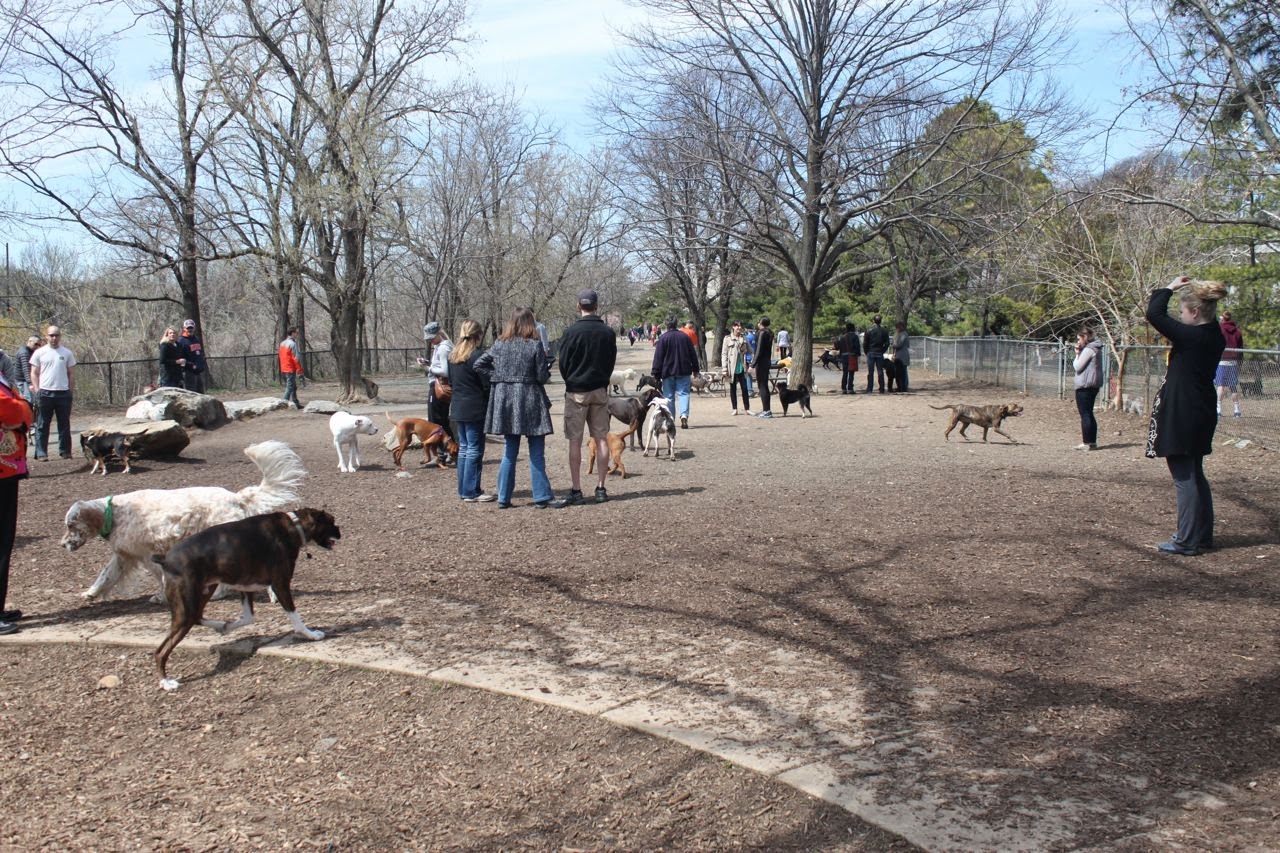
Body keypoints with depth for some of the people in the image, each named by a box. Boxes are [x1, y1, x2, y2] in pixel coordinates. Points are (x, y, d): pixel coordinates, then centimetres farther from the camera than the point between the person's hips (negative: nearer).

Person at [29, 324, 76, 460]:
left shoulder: (67, 353, 7)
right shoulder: (39, 353, 4)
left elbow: (71, 374, 9)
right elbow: (34, 374, 5)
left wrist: (71, 392, 3)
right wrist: (37, 391, -4)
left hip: (63, 393, 1)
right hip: (45, 393, -1)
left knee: (64, 425, 7)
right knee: (42, 425, 2)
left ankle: (65, 451, 15)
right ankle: (41, 453, 5)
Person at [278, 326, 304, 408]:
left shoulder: (282, 343, 13)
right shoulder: (292, 344, -14)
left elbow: (281, 357, 16)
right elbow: (296, 358, -17)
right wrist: (299, 371, -15)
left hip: (284, 368, 9)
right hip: (291, 369, -9)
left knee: (293, 387, 15)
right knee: (290, 387, -6)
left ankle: (296, 403, 19)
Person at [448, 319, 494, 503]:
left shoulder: (452, 356, 9)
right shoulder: (478, 355, -15)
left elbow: (451, 381, 15)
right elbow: (487, 384, -14)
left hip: (457, 407, 8)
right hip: (475, 410, -8)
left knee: (463, 448, 15)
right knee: (475, 450, -2)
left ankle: (463, 489, 20)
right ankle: (472, 492, 0)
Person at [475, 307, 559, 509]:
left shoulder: (499, 344, 3)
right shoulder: (535, 345, -9)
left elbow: (478, 365, 5)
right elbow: (542, 376, -9)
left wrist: (497, 375, 8)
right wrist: (547, 370, 12)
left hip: (505, 401, 4)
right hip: (529, 401, -4)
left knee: (509, 453, 11)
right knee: (536, 454, 3)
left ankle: (503, 498, 12)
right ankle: (542, 497, 5)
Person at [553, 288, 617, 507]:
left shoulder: (571, 332, -11)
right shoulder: (608, 332, 0)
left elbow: (563, 364, -5)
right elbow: (611, 362, 7)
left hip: (576, 392, -3)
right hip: (600, 390, 4)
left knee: (575, 442, 0)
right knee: (601, 439, 9)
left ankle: (576, 491, 0)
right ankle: (601, 489, 11)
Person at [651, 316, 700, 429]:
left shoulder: (663, 338, -7)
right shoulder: (685, 336, 3)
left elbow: (658, 357, -6)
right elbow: (693, 354, 10)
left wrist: (656, 374, -1)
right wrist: (695, 369, 20)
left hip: (668, 372, -2)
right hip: (684, 372, 2)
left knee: (669, 396, 8)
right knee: (683, 393, 0)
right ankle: (684, 415, -21)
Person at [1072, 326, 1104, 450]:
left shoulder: (1088, 350, -16)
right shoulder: (1096, 349, 15)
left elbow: (1077, 367, -15)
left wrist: (1077, 353, -4)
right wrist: (1079, 353, 9)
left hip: (1084, 386, -10)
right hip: (1094, 385, 10)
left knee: (1085, 415, -5)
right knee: (1089, 414, 15)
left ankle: (1087, 443, -4)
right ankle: (1092, 442, 18)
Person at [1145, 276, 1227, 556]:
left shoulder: (1191, 337, -20)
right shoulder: (1215, 337, 4)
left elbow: (1154, 314, -14)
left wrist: (1170, 288, -1)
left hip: (1181, 417, -9)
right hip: (1202, 415, 9)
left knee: (1184, 478, -4)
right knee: (1195, 475, 18)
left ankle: (1187, 541, 1)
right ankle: (1203, 535, 26)